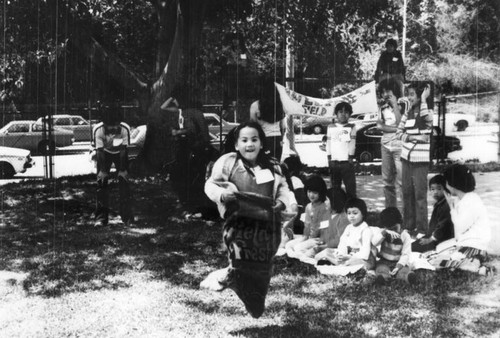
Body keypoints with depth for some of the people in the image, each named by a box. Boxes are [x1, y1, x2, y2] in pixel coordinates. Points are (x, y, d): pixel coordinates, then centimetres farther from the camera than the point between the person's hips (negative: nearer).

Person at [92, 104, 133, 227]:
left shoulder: (124, 129, -32)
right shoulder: (98, 130, -32)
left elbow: (123, 150, -24)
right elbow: (100, 151, -25)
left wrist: (122, 170, -23)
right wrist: (102, 170, -27)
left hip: (119, 153, 0)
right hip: (105, 153, 0)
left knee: (124, 182, -8)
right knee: (102, 182, -7)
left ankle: (127, 218, -3)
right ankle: (101, 218, -2)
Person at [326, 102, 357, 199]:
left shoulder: (351, 127, 8)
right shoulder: (331, 127, 13)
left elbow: (352, 143, 2)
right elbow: (328, 143, 10)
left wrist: (350, 158, -6)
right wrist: (329, 158, 3)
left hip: (347, 162, -2)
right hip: (334, 162, 2)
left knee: (350, 188, -5)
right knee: (335, 188, 6)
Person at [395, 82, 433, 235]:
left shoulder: (428, 112, -7)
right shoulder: (407, 114, 9)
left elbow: (427, 118, -30)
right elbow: (399, 133, 9)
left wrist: (424, 99, -20)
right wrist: (414, 137, -8)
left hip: (420, 160, -6)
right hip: (406, 158, 6)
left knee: (420, 195, -3)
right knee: (407, 193, 11)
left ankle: (422, 229, 4)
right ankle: (408, 226, 21)